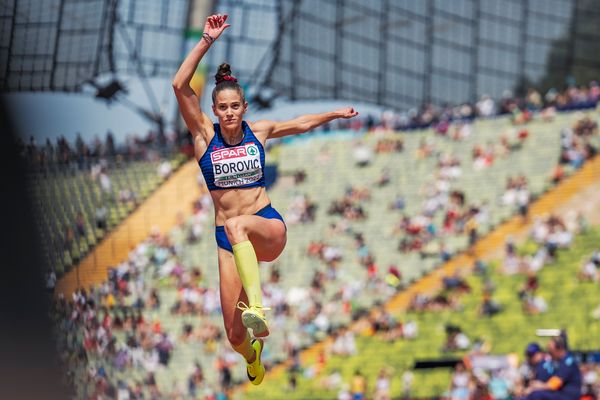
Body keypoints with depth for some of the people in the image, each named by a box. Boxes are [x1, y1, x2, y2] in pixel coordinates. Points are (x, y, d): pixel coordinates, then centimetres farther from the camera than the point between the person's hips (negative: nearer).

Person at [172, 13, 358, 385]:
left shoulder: (258, 131, 6)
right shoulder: (205, 133, 0)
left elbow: (300, 123, 26)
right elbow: (180, 86, -13)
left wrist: (336, 114, 31)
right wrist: (207, 41, -16)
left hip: (269, 227, -1)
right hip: (228, 239, 1)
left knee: (236, 224, -39)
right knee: (235, 334, -5)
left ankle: (256, 305, -55)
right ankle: (253, 352, 35)